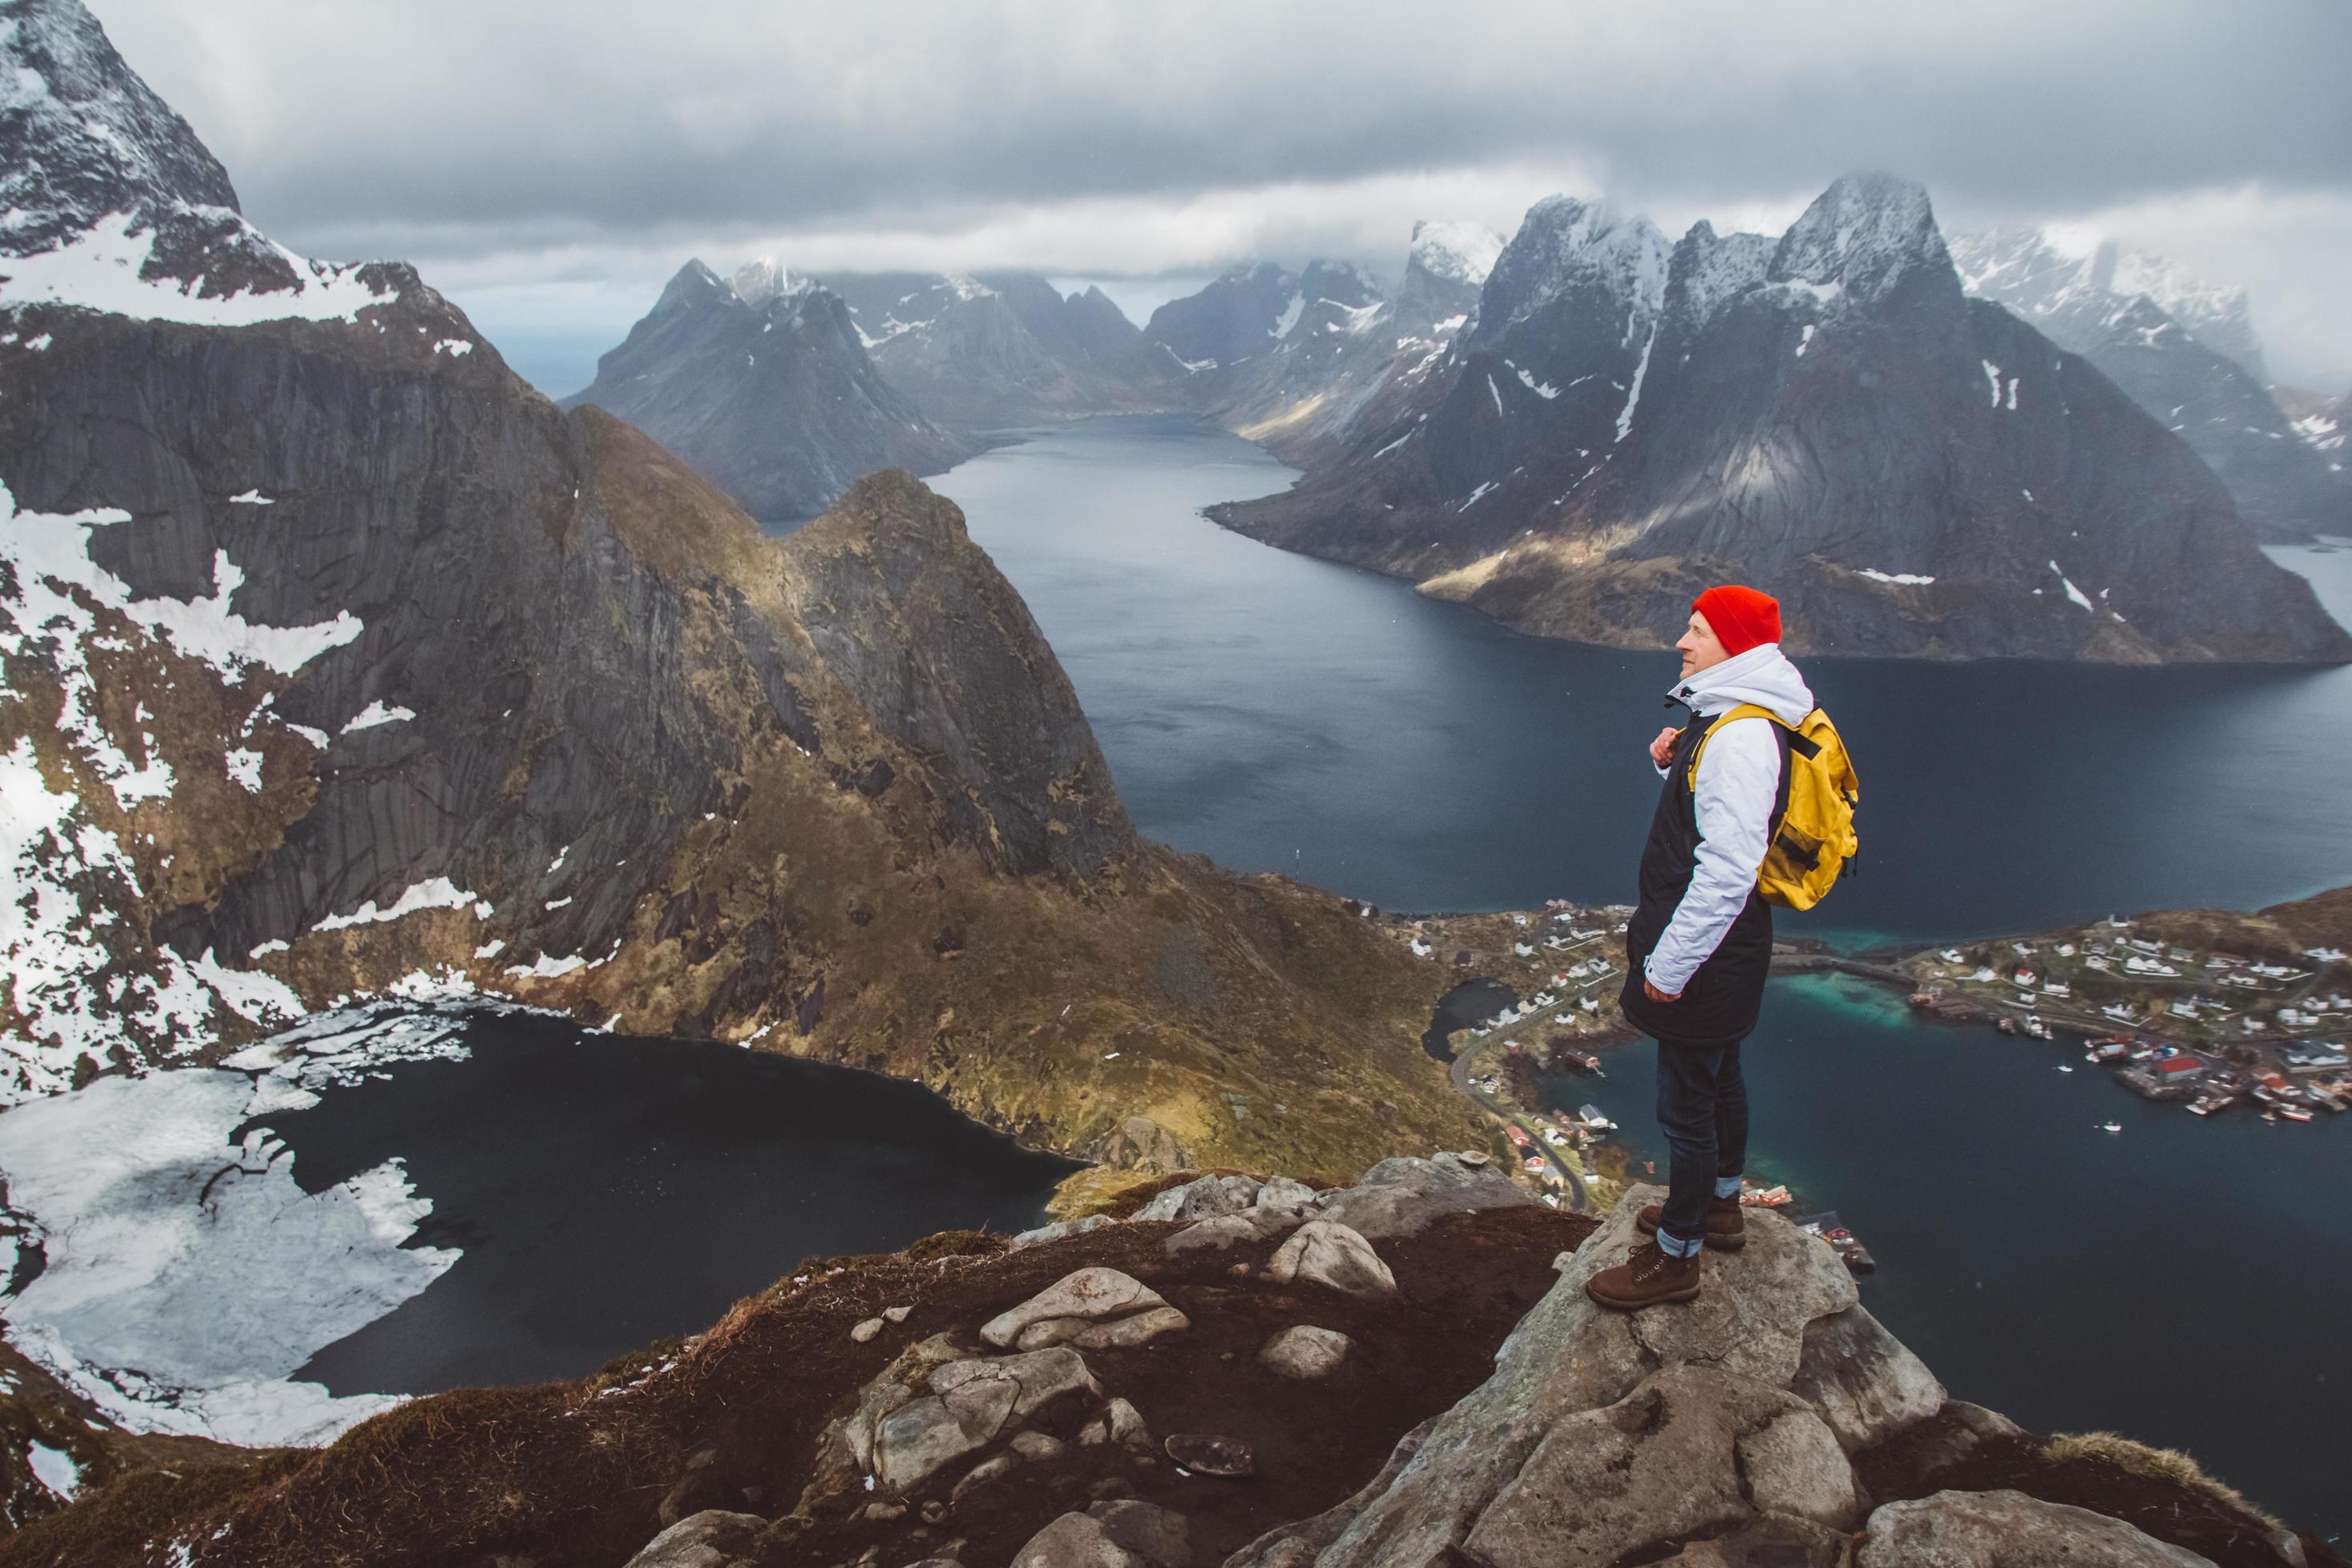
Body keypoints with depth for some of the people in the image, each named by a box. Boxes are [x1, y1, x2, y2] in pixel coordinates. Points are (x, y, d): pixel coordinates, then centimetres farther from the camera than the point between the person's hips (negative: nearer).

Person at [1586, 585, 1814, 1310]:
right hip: (1727, 951, 11)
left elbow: (1728, 869, -29)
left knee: (1687, 1101, 1)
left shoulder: (1741, 738, -26)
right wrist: (1675, 764, 0)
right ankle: (1719, 1206, 44)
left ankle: (1675, 1257, 15)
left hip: (1708, 955, -11)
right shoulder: (1728, 719, 7)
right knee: (1719, 1078, 25)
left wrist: (1671, 964, -24)